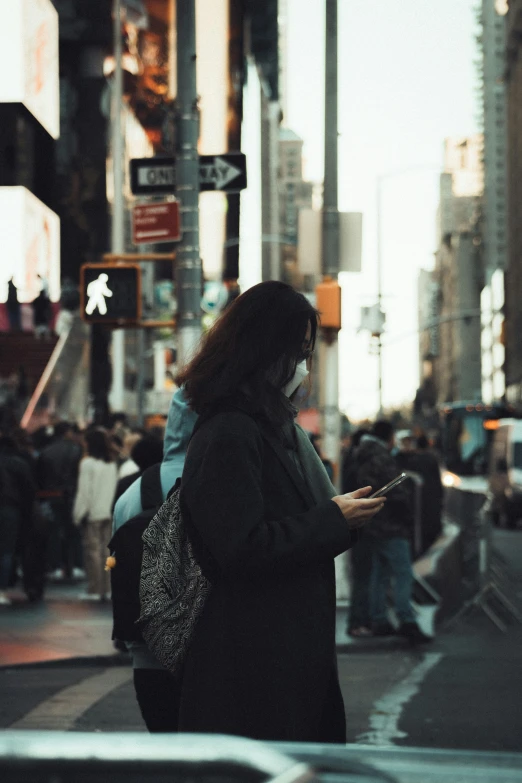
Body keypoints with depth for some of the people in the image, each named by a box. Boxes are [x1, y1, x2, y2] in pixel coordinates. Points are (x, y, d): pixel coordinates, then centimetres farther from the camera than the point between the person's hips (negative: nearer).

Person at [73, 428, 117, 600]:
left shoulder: (88, 463, -11)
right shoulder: (112, 464, 8)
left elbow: (84, 491, -10)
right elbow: (114, 488, 9)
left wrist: (79, 514, -4)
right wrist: (111, 508, 12)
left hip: (92, 514, -6)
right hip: (108, 513, 6)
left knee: (92, 551, -2)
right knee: (105, 550, 8)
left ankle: (95, 590, -3)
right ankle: (106, 588, 9)